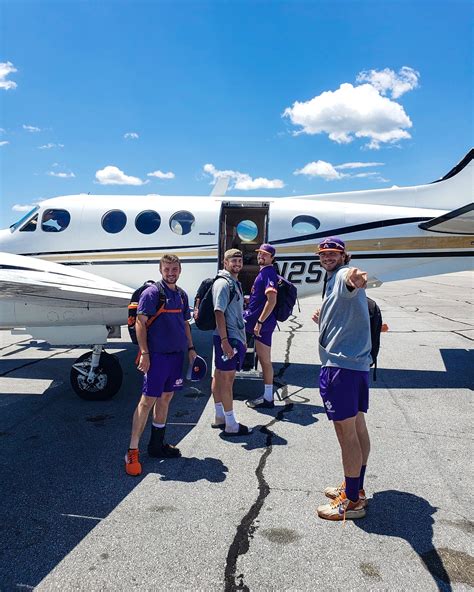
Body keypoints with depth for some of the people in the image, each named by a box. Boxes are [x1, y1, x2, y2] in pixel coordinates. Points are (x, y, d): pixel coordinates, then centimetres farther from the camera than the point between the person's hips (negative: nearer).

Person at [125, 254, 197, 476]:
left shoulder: (182, 295, 13)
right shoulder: (152, 293, -9)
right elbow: (140, 323, -12)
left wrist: (190, 348, 15)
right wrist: (144, 353, -17)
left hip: (176, 354, 7)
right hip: (157, 355, -7)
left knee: (165, 398, 14)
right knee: (147, 400, -5)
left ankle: (157, 444, 26)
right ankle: (133, 451, 3)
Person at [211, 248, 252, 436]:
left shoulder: (235, 283, 17)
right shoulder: (222, 283, -14)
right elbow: (219, 313, -21)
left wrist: (243, 338, 23)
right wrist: (224, 341, -26)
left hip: (235, 337, 10)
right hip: (227, 338, -10)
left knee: (220, 375, 15)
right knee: (227, 379, -4)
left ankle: (220, 417, 25)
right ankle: (231, 425, 3)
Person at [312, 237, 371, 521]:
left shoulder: (342, 275, -10)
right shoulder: (334, 280, 22)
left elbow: (349, 274, -40)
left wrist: (355, 277, -61)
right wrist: (323, 320, 25)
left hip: (341, 364, -11)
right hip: (358, 363, 11)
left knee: (346, 432, -3)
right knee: (358, 427, 17)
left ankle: (352, 501, 8)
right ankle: (355, 488, 31)